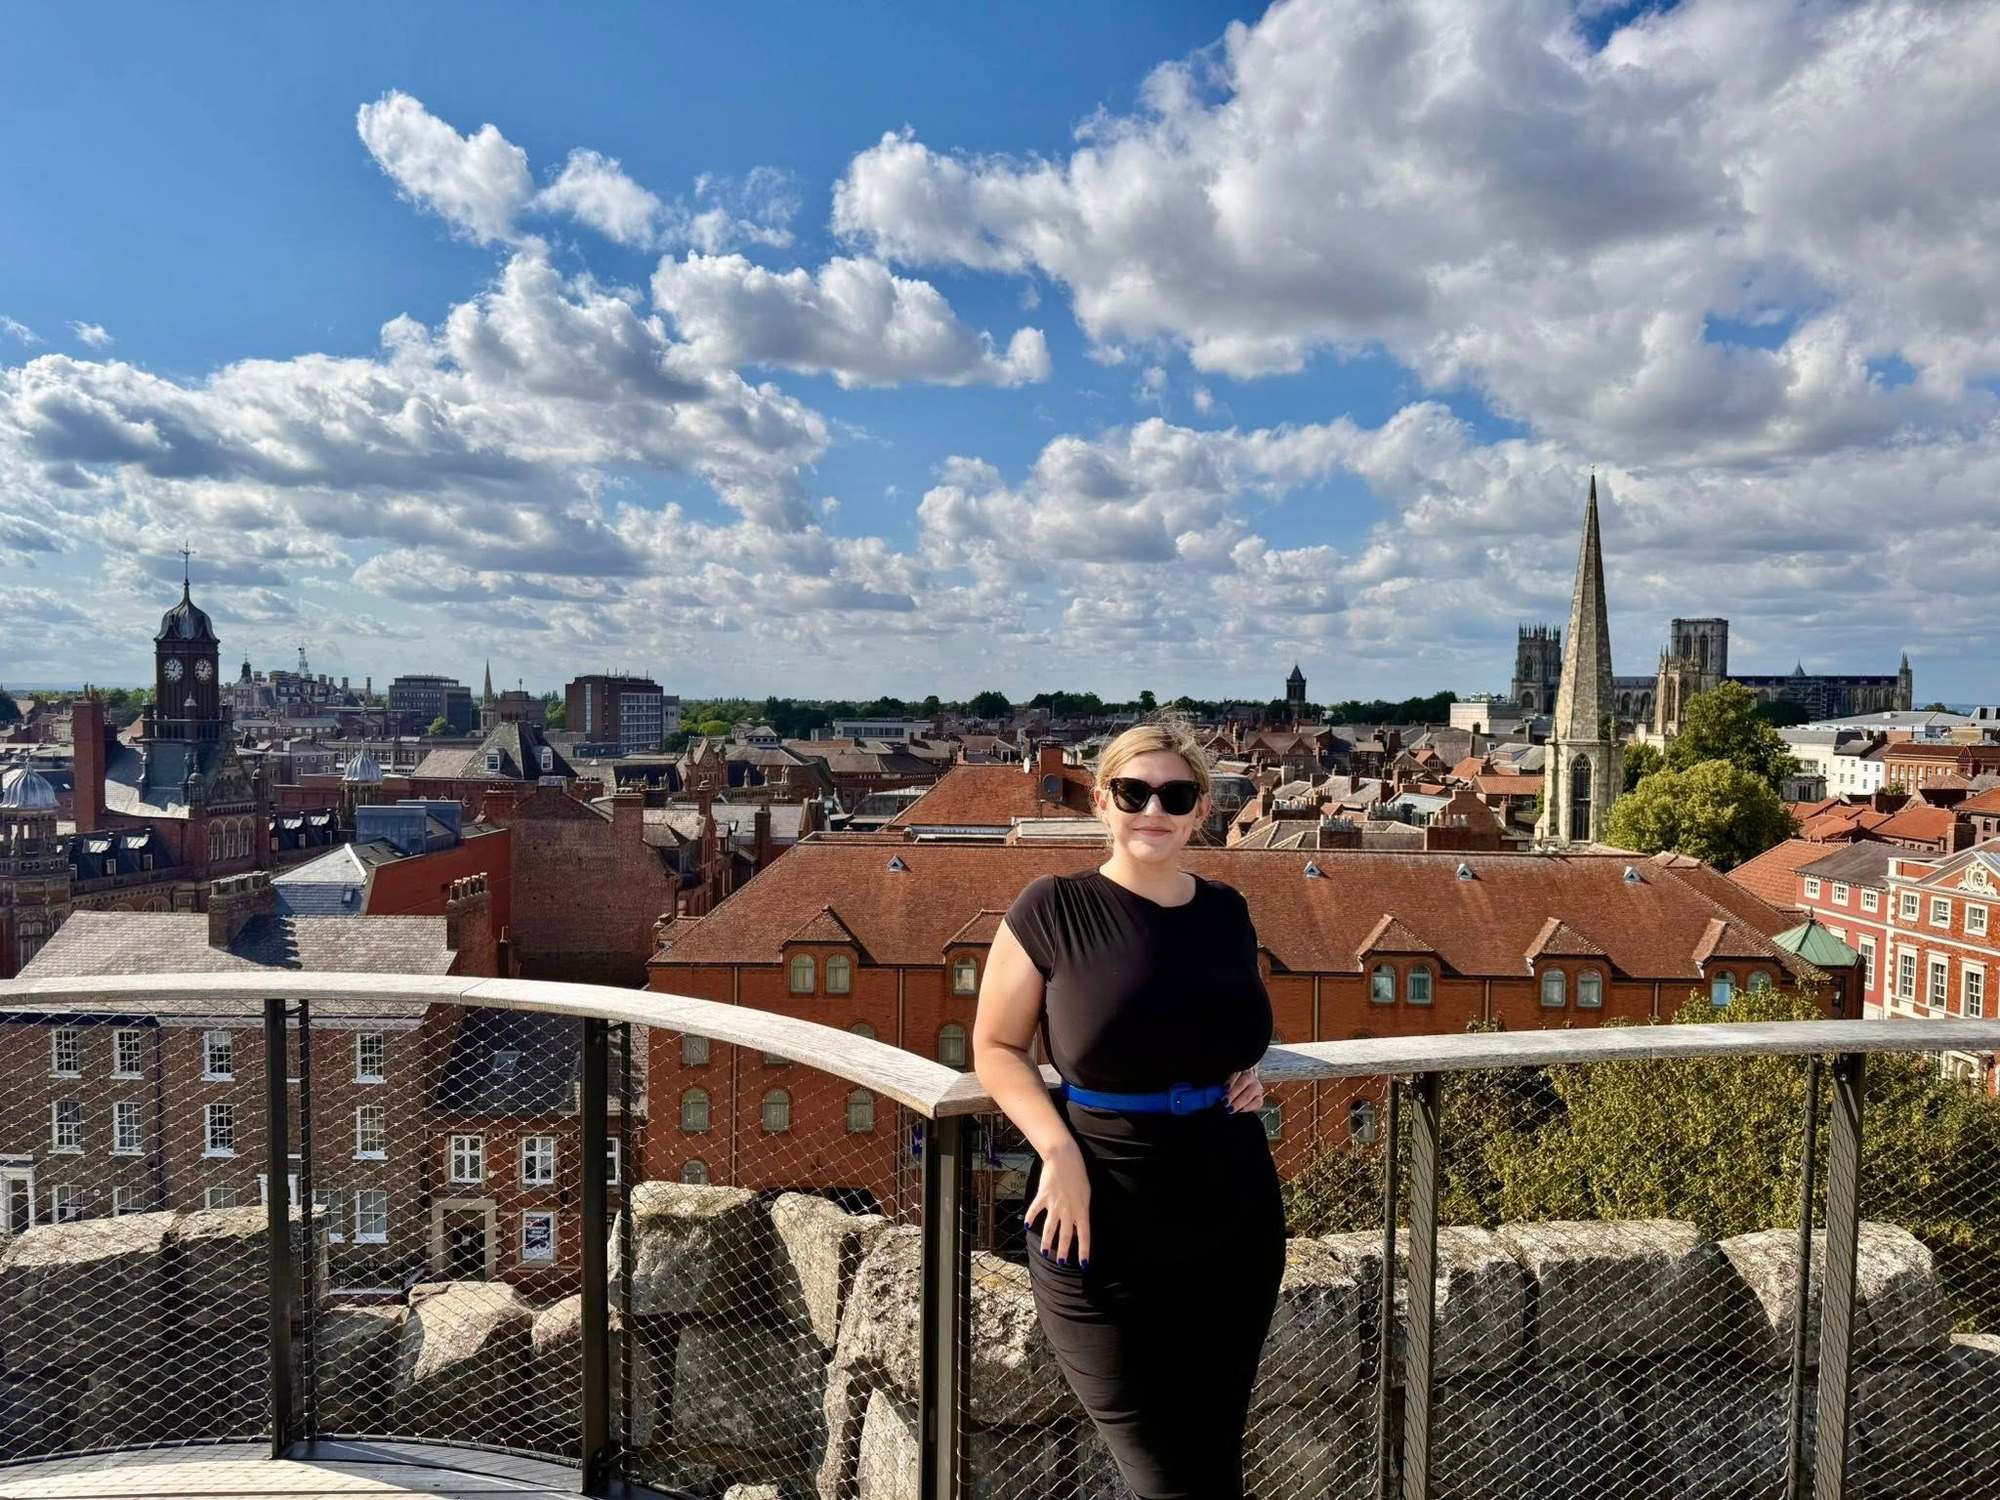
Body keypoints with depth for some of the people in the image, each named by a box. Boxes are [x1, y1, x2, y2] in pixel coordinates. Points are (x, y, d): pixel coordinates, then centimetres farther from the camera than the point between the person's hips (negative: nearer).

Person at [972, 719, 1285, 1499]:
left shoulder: (1227, 911, 4)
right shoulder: (1053, 907, -10)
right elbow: (995, 1047, -5)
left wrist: (1248, 1075, 1)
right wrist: (1058, 1151, -18)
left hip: (1236, 1224, 5)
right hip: (1104, 1239, -4)